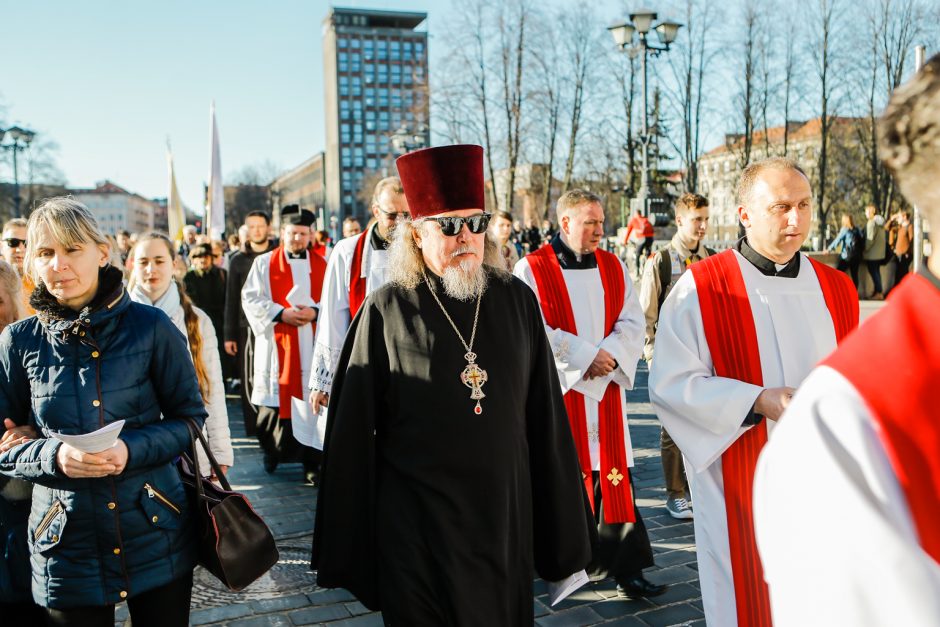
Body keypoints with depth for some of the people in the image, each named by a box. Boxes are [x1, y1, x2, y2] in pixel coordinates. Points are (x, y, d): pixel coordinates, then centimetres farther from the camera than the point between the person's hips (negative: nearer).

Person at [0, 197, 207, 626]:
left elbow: (190, 417, -2)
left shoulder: (150, 327, -7)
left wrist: (132, 448, -20)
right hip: (65, 543, 1)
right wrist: (53, 455, -18)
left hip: (156, 531, 0)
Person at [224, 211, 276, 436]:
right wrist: (229, 335, 3)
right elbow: (231, 300, 7)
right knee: (249, 380, -1)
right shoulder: (238, 260, 8)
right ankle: (254, 428, 8)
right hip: (248, 328, 0)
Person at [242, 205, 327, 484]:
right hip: (277, 344, 0)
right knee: (276, 398, 3)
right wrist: (280, 314, -11)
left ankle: (311, 461, 5)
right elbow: (251, 298, 2)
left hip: (313, 345, 0)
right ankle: (272, 450, 24)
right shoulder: (264, 263, 9)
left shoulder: (322, 265, 11)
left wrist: (315, 311, -12)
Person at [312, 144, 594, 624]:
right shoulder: (388, 310, -9)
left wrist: (560, 524, 5)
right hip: (416, 519, -2)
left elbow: (544, 414, 2)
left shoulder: (517, 300, -2)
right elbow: (356, 431, -4)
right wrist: (350, 540, -2)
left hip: (505, 511, 3)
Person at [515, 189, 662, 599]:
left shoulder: (613, 268, 10)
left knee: (614, 478, 3)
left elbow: (632, 322, 5)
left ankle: (626, 570, 10)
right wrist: (586, 355, -14)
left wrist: (608, 354, -13)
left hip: (606, 388, 4)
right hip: (556, 389, -3)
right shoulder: (532, 269, -4)